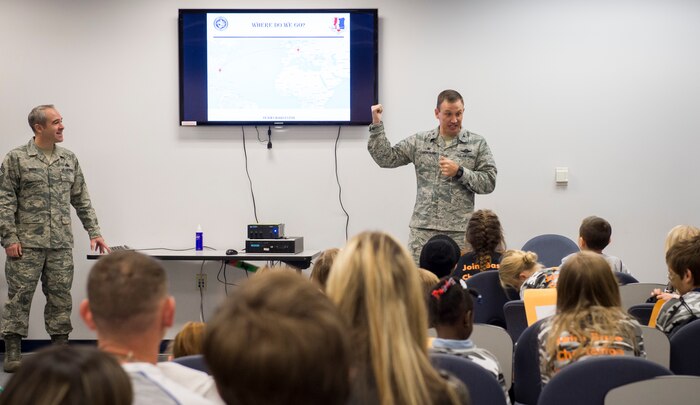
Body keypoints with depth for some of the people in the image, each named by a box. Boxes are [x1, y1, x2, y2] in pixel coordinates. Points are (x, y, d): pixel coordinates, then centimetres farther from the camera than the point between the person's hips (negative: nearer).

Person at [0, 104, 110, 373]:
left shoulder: (69, 160, 12)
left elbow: (81, 200, 16)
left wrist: (94, 232, 9)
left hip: (61, 244, 4)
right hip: (26, 244, -4)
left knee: (61, 297, 6)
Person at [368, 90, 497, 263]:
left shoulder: (477, 143, 6)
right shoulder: (419, 141, 10)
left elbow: (489, 182, 2)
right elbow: (386, 158, 7)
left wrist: (459, 172, -11)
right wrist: (376, 125, -1)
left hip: (459, 232, -1)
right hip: (422, 229, 1)